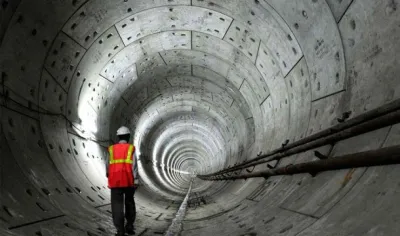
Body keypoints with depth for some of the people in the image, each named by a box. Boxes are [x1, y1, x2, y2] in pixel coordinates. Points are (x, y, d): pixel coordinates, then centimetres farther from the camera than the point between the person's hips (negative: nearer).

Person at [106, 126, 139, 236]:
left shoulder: (112, 149, 5)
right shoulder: (131, 148, -1)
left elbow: (108, 166, 10)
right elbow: (134, 166, -8)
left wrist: (109, 177, 25)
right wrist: (136, 181, -8)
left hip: (115, 182, 0)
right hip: (129, 181, 0)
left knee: (117, 205, 2)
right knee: (129, 202, 19)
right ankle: (129, 225, 20)